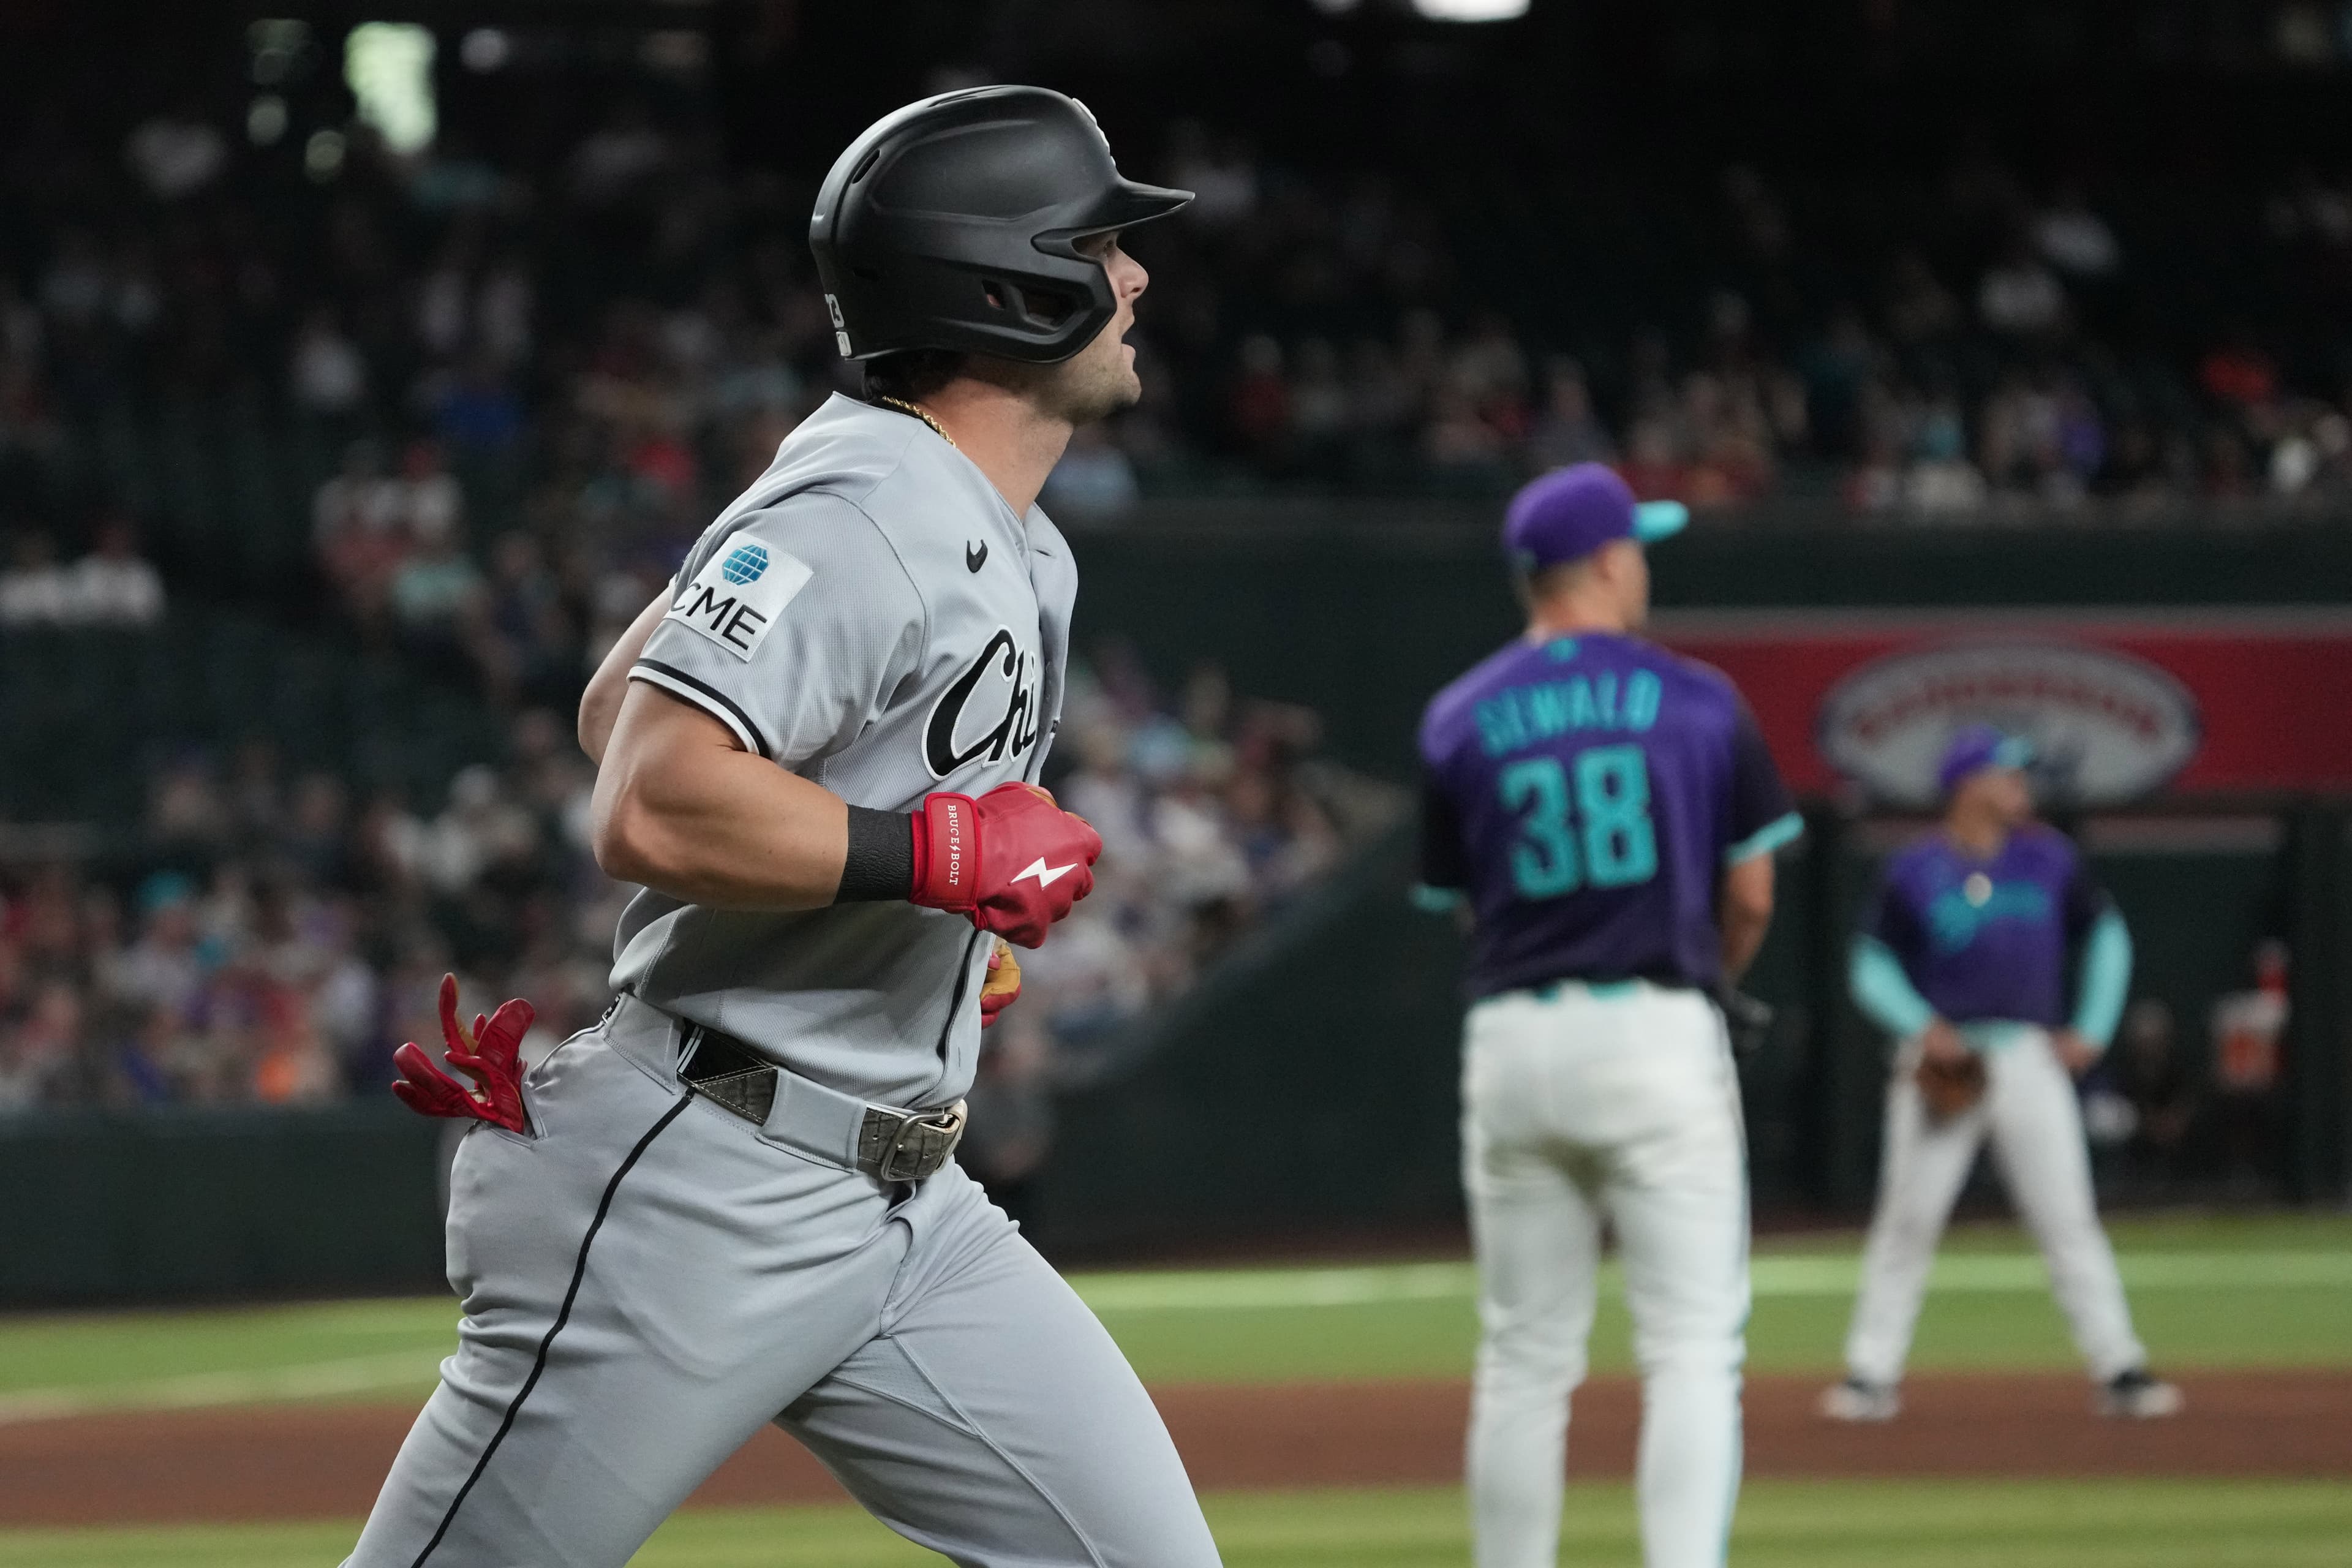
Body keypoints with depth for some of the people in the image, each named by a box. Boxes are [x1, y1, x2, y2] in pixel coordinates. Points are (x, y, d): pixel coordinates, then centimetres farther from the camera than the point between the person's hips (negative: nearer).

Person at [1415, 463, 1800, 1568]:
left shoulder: (1460, 722, 6)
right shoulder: (1698, 703, 0)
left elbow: (1467, 902, 10)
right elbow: (1750, 899, 3)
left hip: (1511, 1042, 3)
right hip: (1659, 1039, -3)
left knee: (1525, 1361, 10)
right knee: (1692, 1348, -4)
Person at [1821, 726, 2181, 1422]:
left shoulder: (2050, 859, 7)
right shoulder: (1915, 872, -2)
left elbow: (2106, 938, 16)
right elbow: (1871, 968, 1)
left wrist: (2092, 1030, 6)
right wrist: (1923, 1026, -14)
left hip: (2029, 1057, 2)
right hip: (1943, 1060, -2)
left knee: (2068, 1219, -2)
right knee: (1907, 1220, -2)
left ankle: (2119, 1370, -1)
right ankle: (1871, 1376, 3)